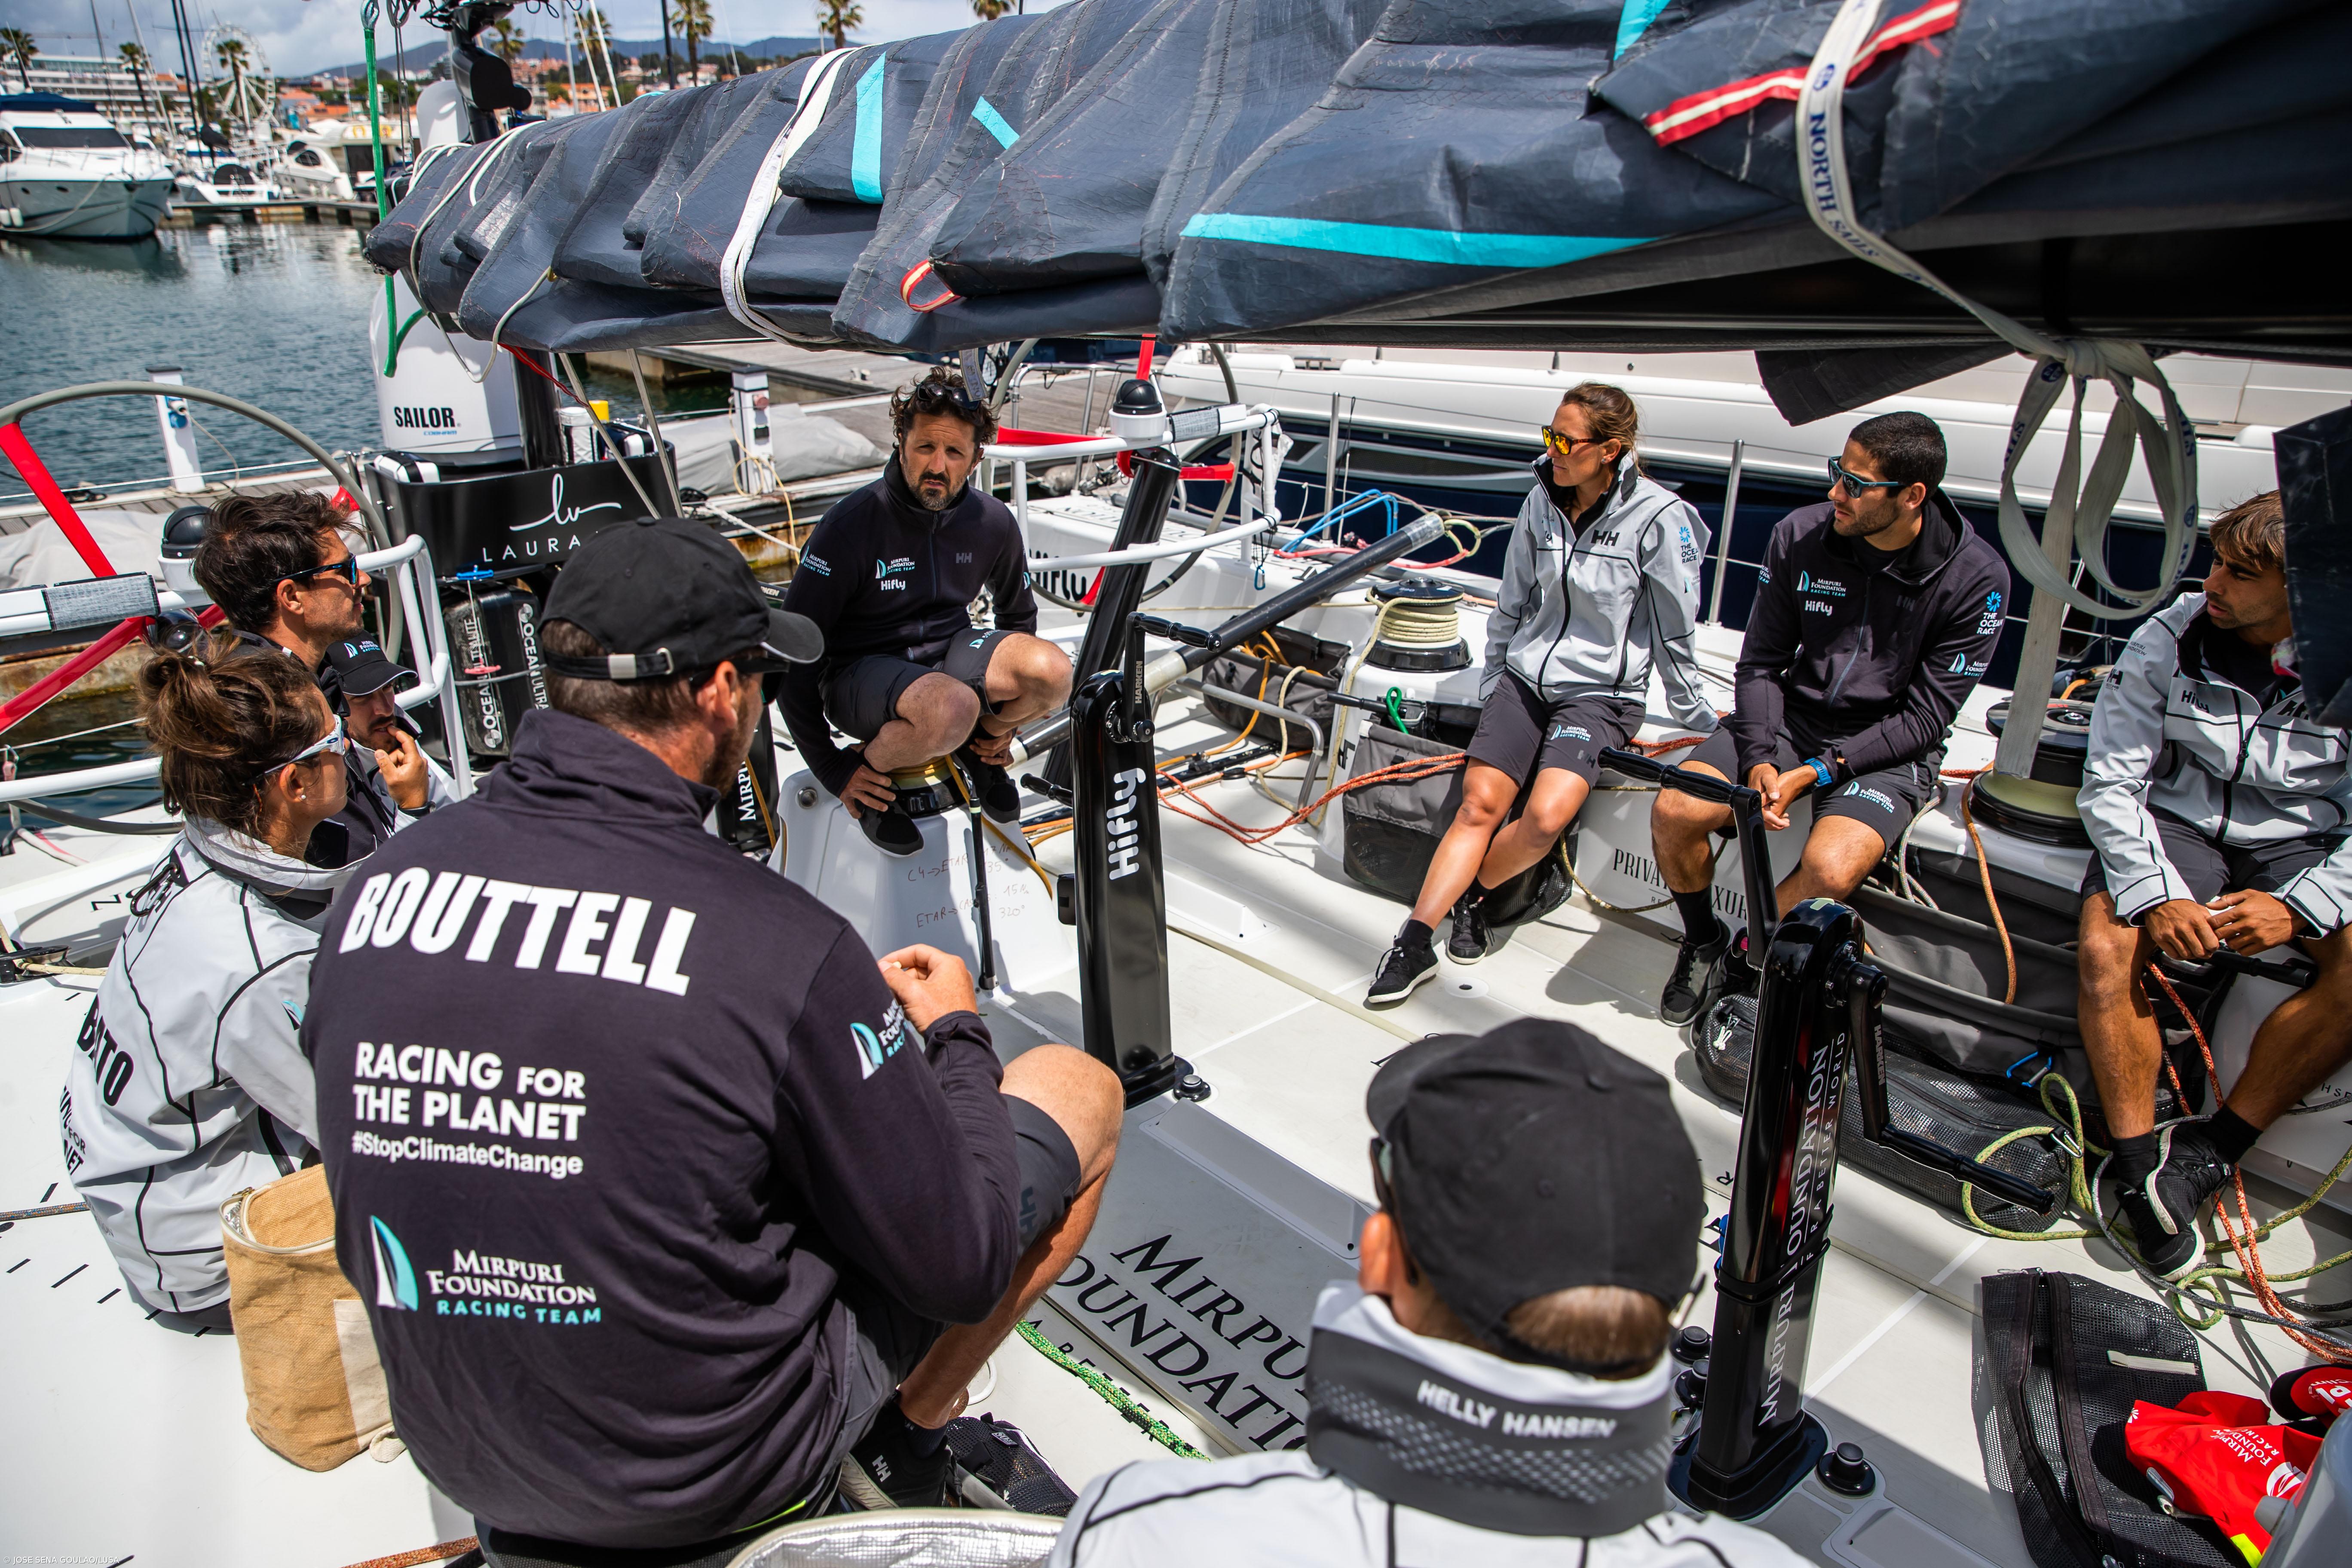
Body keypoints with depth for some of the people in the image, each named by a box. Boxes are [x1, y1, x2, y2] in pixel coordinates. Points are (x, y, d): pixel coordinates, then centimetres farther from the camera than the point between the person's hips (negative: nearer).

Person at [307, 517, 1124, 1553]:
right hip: (713, 1479, -6)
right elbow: (963, 1269, -19)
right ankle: (909, 1434, 18)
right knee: (1078, 1088, 6)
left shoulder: (376, 885, -10)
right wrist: (954, 1036, -1)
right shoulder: (775, 943, -28)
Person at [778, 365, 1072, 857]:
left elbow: (1018, 614, 15)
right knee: (953, 707, -38)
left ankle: (978, 747, 7)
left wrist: (1001, 729, 13)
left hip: (947, 652, 5)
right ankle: (871, 767, -5)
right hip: (860, 670, -5)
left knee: (1053, 672, -25)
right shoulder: (851, 525, -19)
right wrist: (831, 768, -14)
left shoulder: (992, 522, -5)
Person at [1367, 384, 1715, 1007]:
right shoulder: (1542, 501, 3)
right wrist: (1491, 686, 19)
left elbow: (1675, 634, -4)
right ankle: (1416, 941, -10)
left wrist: (1700, 721, 4)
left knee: (1546, 816, -24)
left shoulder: (1657, 518, -12)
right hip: (1526, 672, 4)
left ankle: (1473, 894, 3)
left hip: (1602, 691, -4)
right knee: (1479, 802, -11)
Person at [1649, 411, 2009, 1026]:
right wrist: (1759, 759, -15)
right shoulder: (1800, 535, -7)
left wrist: (1819, 771, -20)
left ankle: (1741, 965, 1)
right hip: (1790, 717, 3)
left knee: (1829, 871, -31)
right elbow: (1760, 663, 0)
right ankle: (1703, 945, 10)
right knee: (1674, 812, -20)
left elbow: (1925, 717, -12)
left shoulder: (1977, 578, -13)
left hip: (1889, 748, -3)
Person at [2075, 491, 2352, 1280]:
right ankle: (2140, 1163, -14)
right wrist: (2154, 894, -23)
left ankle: (2213, 1145, -14)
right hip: (2175, 823, 0)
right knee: (2105, 949, -28)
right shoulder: (2166, 641, -10)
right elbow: (2110, 782, -10)